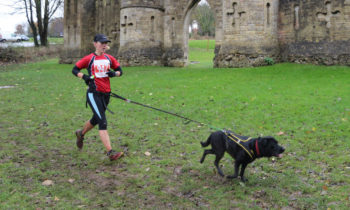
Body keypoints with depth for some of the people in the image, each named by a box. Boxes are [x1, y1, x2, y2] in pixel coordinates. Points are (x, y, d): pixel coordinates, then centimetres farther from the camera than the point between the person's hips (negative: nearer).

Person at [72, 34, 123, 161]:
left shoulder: (109, 58, 10)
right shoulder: (89, 58, -3)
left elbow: (120, 71, 15)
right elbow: (75, 70, 3)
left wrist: (114, 73, -8)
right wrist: (84, 77, -15)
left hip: (106, 94, 6)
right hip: (94, 94, -6)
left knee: (96, 120, 21)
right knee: (102, 122, -14)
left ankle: (80, 133, 51)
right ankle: (110, 152, -17)